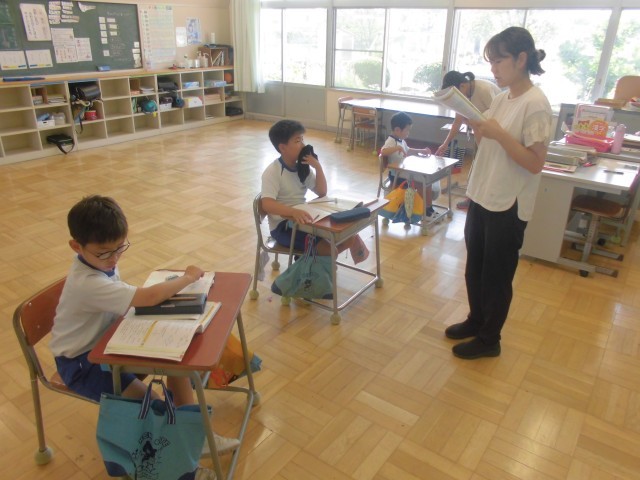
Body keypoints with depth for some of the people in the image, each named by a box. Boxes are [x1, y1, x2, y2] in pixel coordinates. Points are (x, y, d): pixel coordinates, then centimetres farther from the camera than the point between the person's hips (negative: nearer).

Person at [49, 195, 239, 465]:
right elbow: (150, 297, -42)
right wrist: (188, 277, -27)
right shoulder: (89, 284, -35)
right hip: (82, 361, -8)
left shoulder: (100, 260, -7)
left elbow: (123, 303, 8)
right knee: (153, 406, -20)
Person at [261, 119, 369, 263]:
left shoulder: (303, 167, 4)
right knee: (326, 247, -25)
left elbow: (322, 193, 3)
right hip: (282, 225, -7)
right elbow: (267, 204, -31)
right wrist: (294, 212, -47)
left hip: (300, 217, 7)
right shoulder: (272, 172, -16)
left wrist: (318, 167, -12)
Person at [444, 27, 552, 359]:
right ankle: (476, 321, 39)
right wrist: (474, 123, -3)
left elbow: (535, 163, -19)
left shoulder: (535, 104, -17)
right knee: (474, 269, 19)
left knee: (496, 276, 7)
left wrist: (499, 133, -25)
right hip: (481, 197, 8)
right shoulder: (501, 98, 8)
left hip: (508, 206, -8)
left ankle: (489, 340, 26)